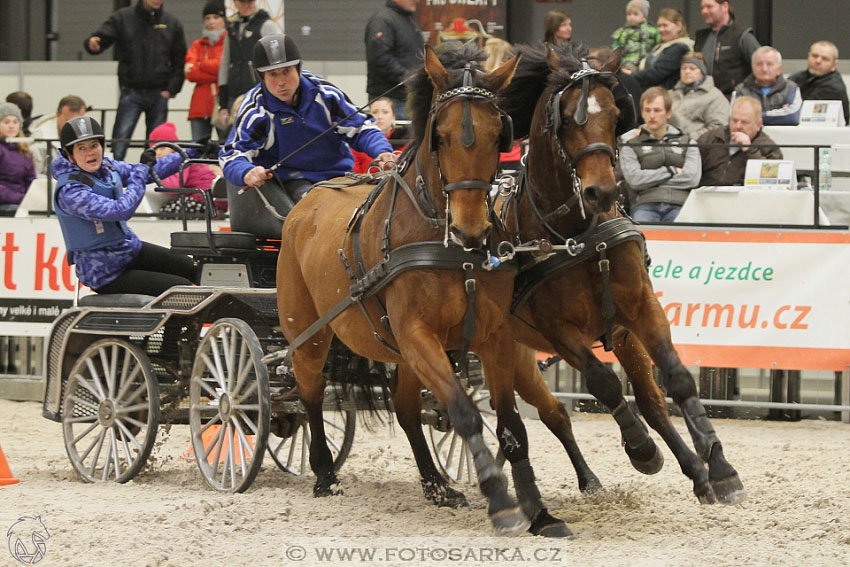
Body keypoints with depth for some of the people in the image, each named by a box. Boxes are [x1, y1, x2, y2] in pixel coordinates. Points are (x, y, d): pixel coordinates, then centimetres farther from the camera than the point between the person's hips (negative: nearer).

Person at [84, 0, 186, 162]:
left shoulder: (172, 24, 7)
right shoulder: (122, 18, 2)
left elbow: (180, 61, 10)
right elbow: (102, 38, -3)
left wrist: (171, 89, -2)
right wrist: (91, 44, -27)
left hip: (160, 95, 2)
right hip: (131, 93, -2)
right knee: (118, 146, -10)